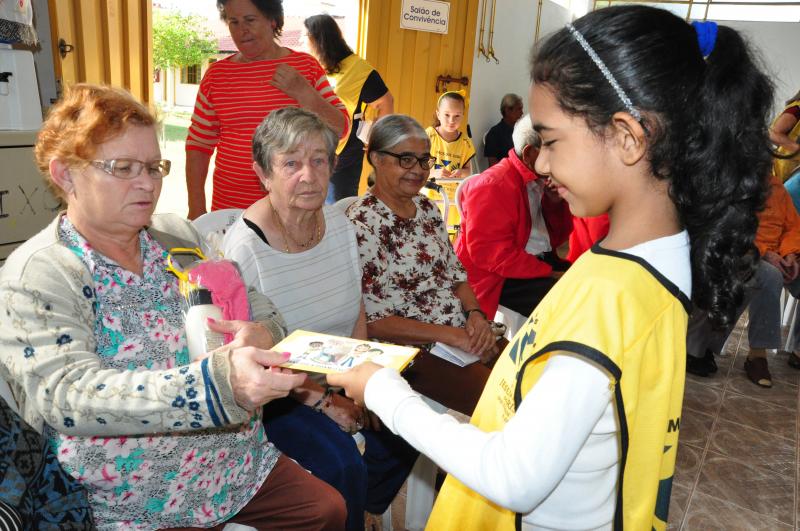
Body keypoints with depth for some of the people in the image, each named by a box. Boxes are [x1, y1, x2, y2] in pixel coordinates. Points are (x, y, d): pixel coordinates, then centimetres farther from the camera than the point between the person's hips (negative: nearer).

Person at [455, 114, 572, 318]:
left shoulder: (542, 181, 11)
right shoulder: (492, 185, -15)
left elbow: (557, 238, 16)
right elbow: (490, 253, -23)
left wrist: (557, 202, -3)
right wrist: (549, 272, -22)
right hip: (498, 278, -9)